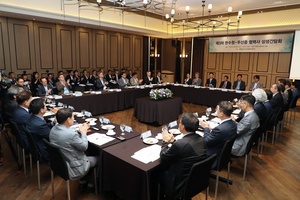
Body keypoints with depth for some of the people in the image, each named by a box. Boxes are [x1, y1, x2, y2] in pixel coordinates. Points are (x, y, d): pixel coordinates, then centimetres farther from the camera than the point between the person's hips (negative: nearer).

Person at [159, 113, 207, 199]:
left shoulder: (179, 144, -30)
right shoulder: (201, 139, -7)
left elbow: (163, 159, -13)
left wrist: (166, 141, 0)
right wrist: (172, 141, 4)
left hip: (181, 185, -7)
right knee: (165, 168, 21)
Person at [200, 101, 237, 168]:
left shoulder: (220, 129, -36)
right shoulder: (233, 124, -8)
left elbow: (207, 142, -19)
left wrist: (206, 127, -7)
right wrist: (209, 129, 0)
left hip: (214, 159, -8)